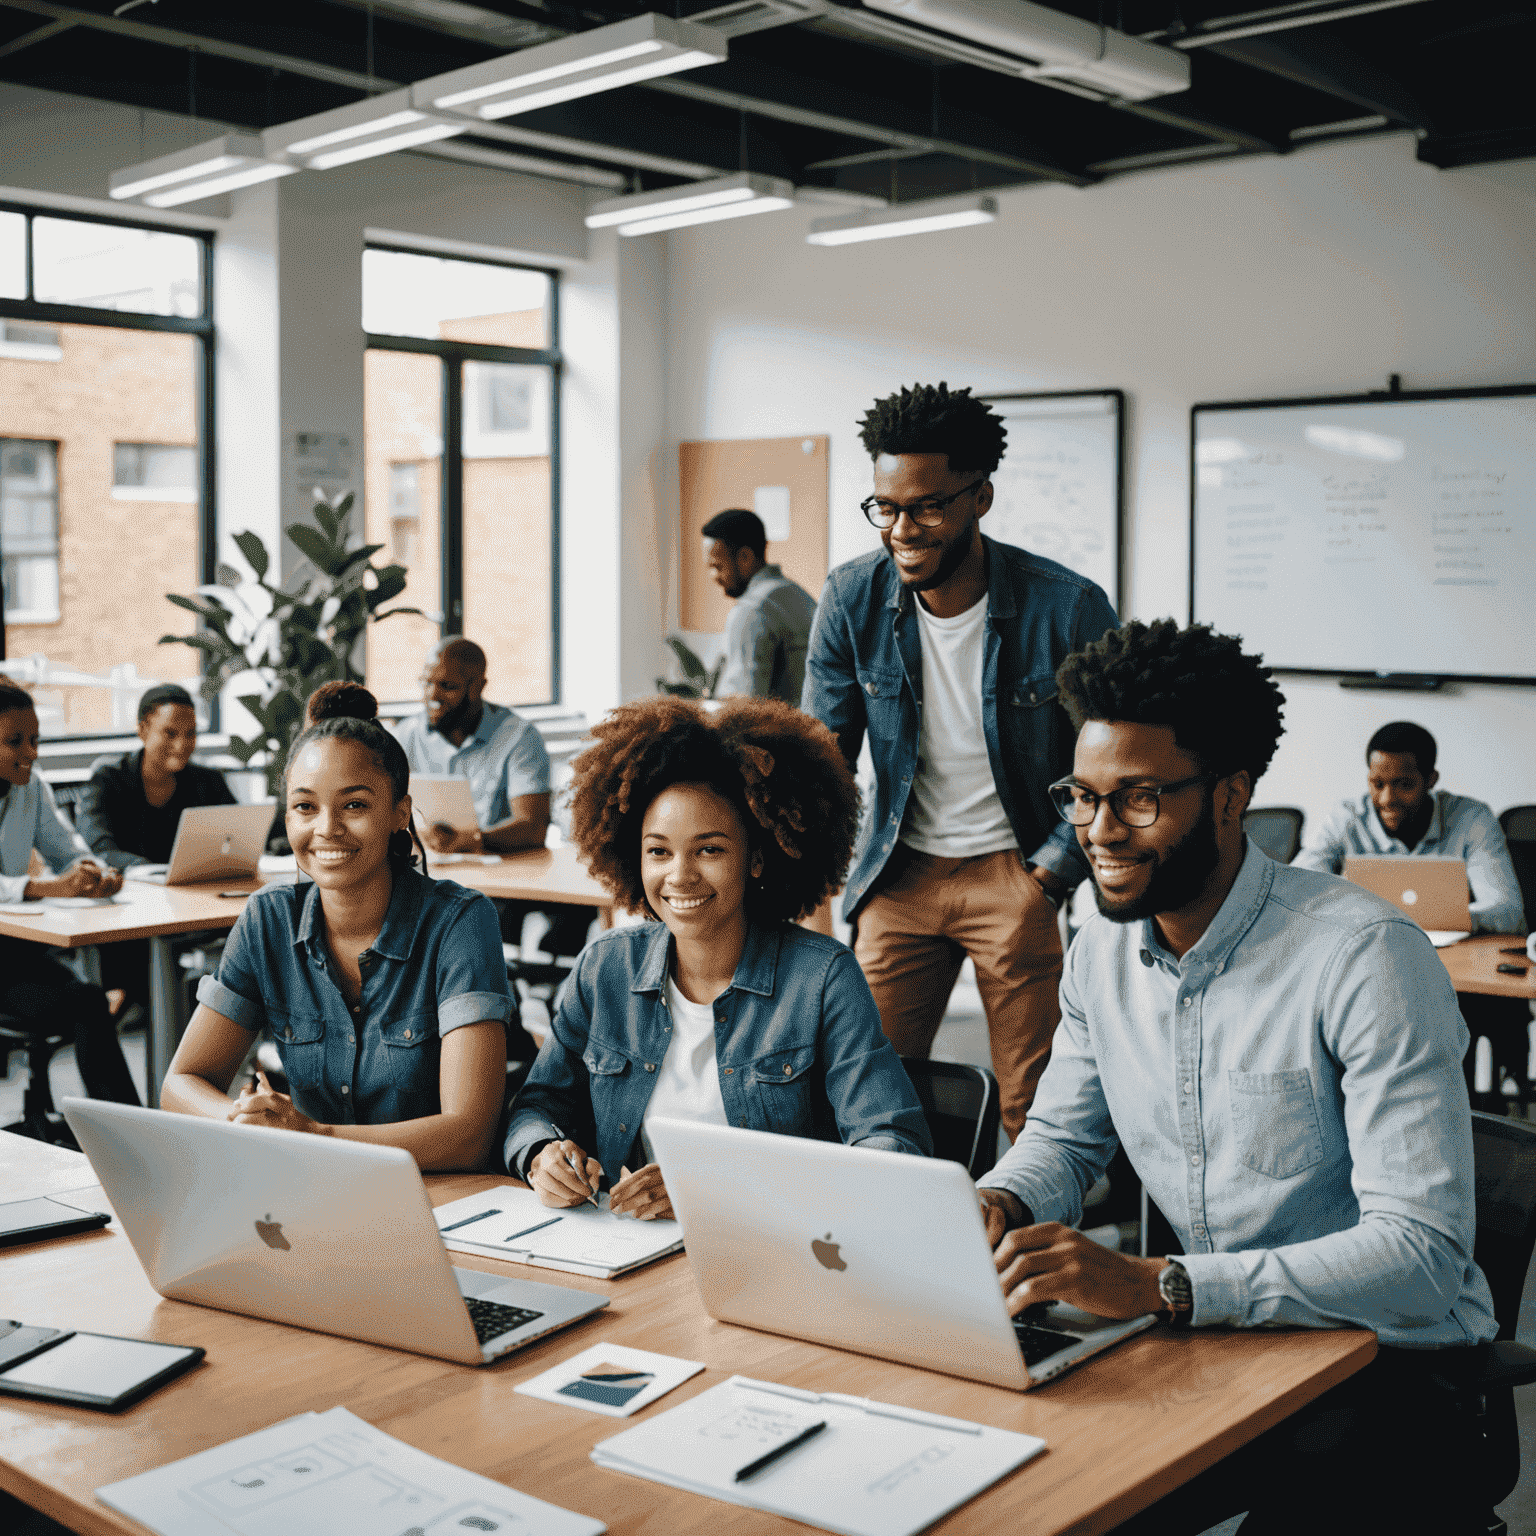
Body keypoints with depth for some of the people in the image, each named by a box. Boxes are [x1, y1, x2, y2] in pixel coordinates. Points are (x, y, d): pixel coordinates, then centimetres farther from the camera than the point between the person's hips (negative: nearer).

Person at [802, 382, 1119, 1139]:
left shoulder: (1068, 609, -14)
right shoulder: (851, 597, -5)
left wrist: (1054, 870, -11)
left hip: (1016, 871, -3)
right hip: (901, 870, 3)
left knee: (1034, 1104, -3)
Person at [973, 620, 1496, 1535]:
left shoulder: (1366, 959, -20)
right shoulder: (1102, 954, 2)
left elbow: (1422, 1254, -26)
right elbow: (1064, 1141, 16)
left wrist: (1160, 1286, -35)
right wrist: (999, 1205, -9)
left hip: (1385, 1358, -5)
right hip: (1215, 1336, 5)